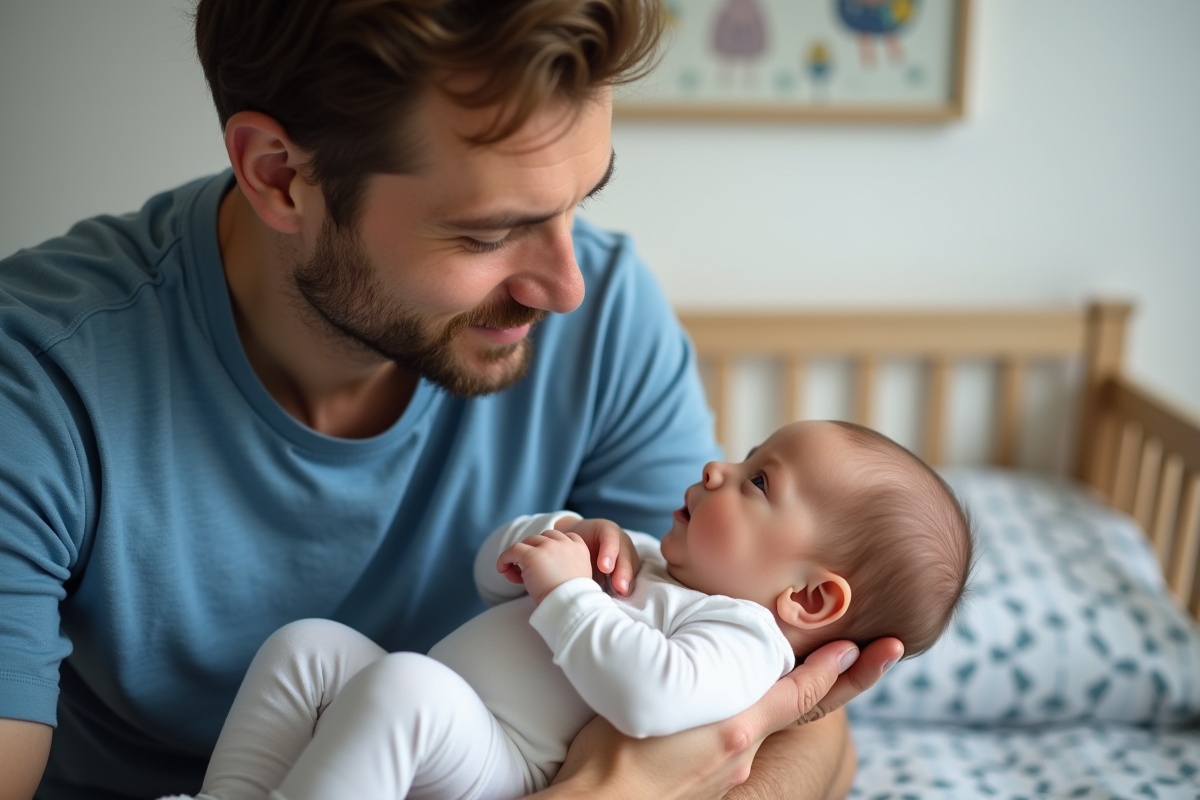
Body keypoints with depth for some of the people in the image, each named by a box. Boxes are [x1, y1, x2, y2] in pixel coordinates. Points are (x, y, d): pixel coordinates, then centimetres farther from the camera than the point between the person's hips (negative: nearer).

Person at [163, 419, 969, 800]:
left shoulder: (744, 637, -8)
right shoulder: (646, 564, 24)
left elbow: (652, 697, -30)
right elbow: (496, 575, 27)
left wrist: (564, 591, -18)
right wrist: (557, 535, 5)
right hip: (421, 730, 10)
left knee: (404, 683, -34)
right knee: (306, 643, -5)